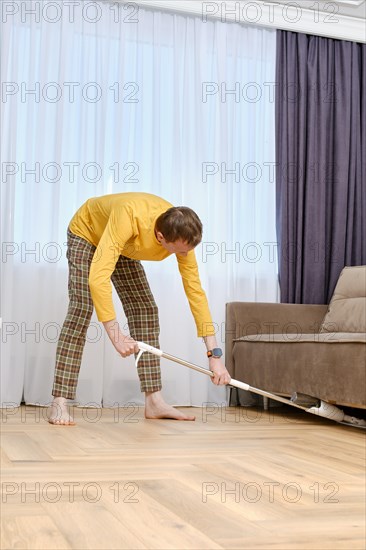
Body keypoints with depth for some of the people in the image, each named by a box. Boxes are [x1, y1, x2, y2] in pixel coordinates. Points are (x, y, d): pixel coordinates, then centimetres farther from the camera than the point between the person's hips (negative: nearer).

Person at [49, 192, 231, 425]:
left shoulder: (182, 235, -28)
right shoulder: (129, 217, -46)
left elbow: (195, 291, -23)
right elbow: (98, 277, -50)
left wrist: (214, 353, -25)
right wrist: (115, 334, -51)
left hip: (124, 248, 6)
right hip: (87, 233, -5)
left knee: (146, 310, -4)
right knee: (81, 309, -21)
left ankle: (154, 401, -1)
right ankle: (60, 402, -20)